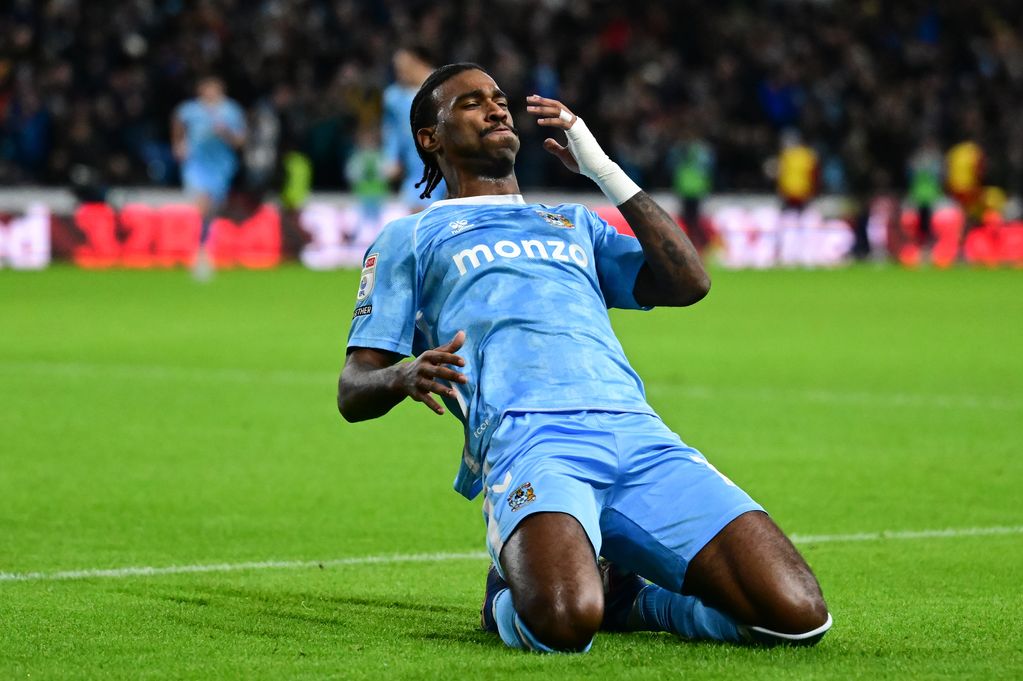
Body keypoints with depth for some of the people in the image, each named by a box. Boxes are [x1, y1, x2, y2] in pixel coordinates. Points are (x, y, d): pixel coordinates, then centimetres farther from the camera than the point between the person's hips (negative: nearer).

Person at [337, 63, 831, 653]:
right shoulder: (410, 238, 25)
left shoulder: (575, 224, 36)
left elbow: (688, 284, 20)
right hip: (527, 438, -4)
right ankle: (513, 598, 0)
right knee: (564, 624, -37)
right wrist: (406, 376, -9)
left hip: (640, 433, 4)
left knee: (797, 615, -17)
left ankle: (622, 598, 9)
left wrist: (604, 169, 21)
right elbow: (353, 392, 16)